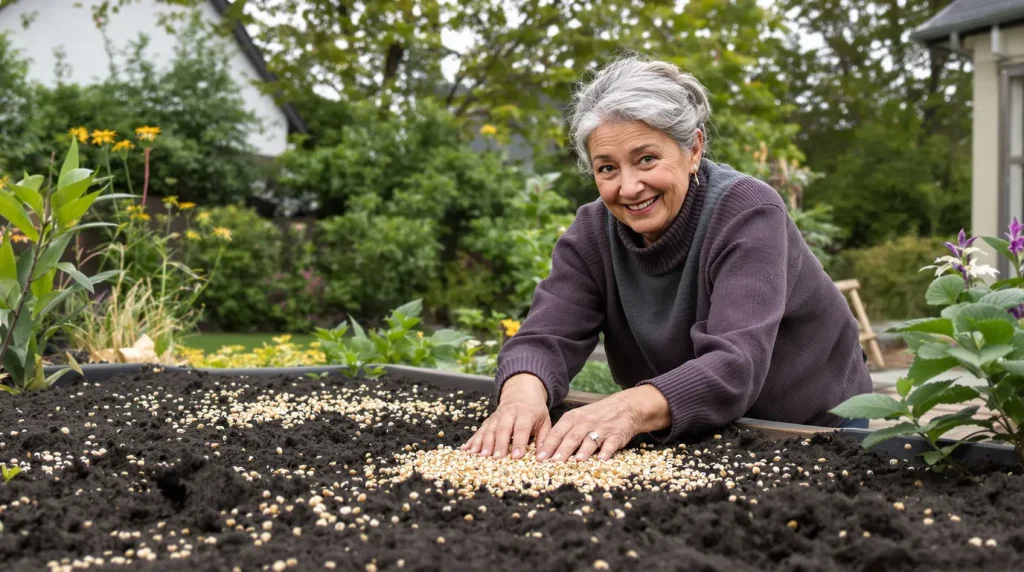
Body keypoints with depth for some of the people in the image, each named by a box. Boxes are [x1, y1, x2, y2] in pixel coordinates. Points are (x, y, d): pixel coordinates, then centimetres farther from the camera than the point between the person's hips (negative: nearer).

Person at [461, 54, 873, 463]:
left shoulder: (747, 215, -20)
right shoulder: (592, 234, -6)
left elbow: (735, 366, -33)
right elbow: (545, 338, -17)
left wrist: (631, 408, -50)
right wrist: (524, 392, -40)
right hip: (698, 442, 5)